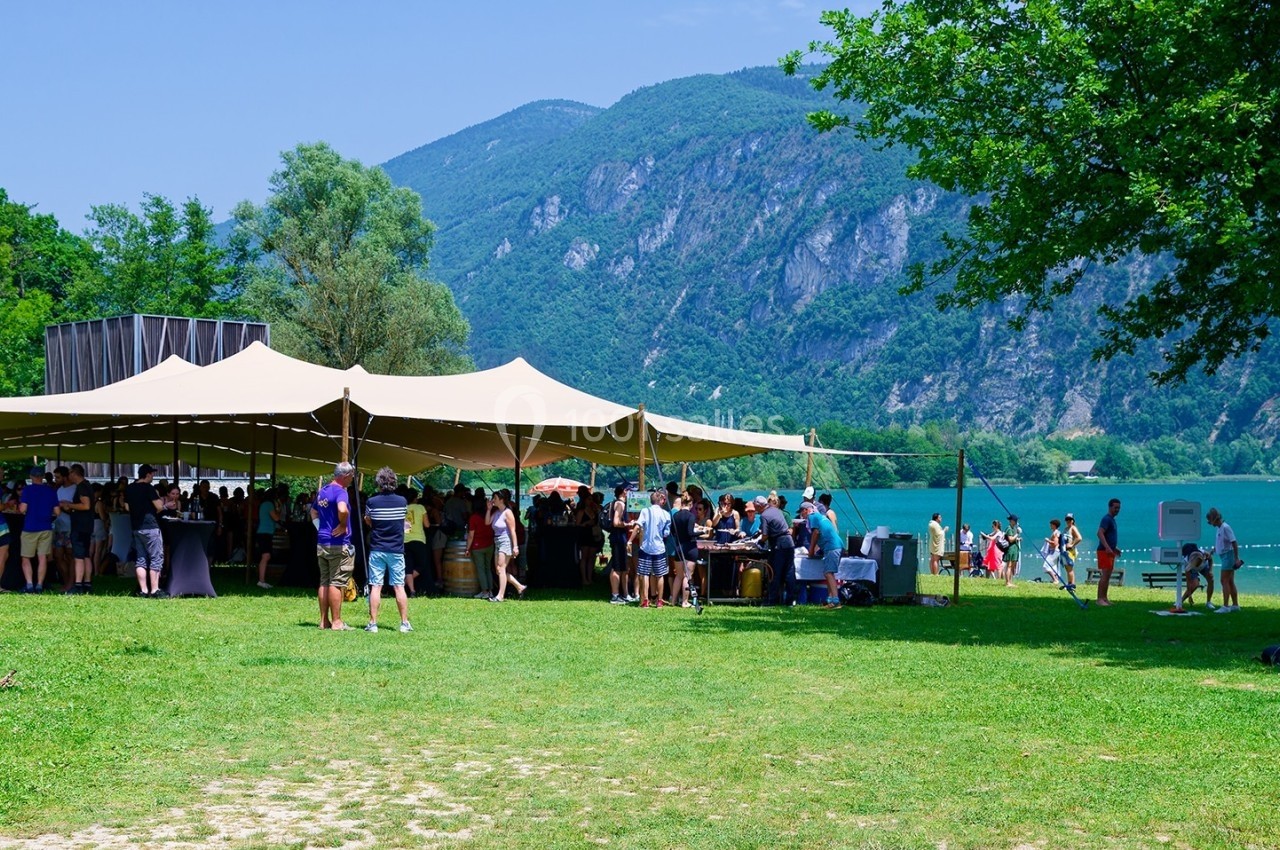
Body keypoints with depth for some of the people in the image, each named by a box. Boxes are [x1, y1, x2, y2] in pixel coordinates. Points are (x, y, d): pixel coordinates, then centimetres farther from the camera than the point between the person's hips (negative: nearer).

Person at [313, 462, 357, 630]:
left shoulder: (322, 491, 12)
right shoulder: (340, 491, -16)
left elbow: (313, 511, 26)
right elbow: (342, 510, -36)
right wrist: (343, 525, -19)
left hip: (321, 543, 8)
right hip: (339, 544, -8)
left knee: (324, 582, 11)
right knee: (336, 583, -3)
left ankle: (324, 621, 15)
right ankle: (336, 622, 0)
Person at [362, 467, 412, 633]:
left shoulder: (372, 502, -7)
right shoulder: (402, 501, -3)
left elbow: (368, 522, 6)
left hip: (377, 550, -1)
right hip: (396, 550, 1)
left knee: (375, 586, 1)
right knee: (399, 586, 4)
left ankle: (373, 623, 0)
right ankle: (405, 623, 5)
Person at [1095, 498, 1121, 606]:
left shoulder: (1112, 520, 19)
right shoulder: (1106, 519, -12)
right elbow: (1100, 533, -25)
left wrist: (1115, 548, 31)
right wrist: (1107, 547, -33)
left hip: (1110, 551, 10)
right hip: (1104, 551, -10)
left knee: (1108, 576, 11)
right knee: (1105, 575, -13)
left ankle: (1104, 598, 16)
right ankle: (1100, 599, -14)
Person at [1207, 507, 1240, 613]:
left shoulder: (1225, 528, -16)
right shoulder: (1219, 529, 13)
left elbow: (1234, 543, -20)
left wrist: (1236, 558, -22)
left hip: (1228, 555, -10)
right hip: (1223, 556, 10)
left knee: (1225, 581, -10)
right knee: (1230, 582, 13)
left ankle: (1225, 606, -12)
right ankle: (1235, 605, 18)